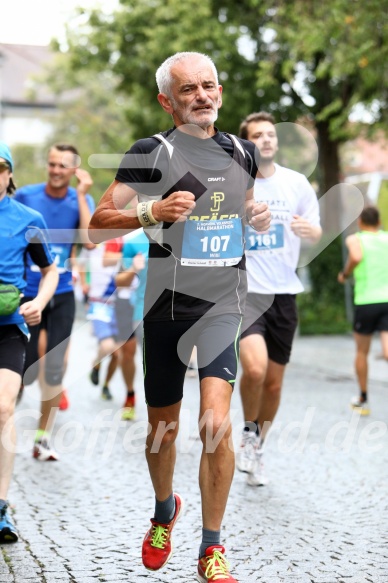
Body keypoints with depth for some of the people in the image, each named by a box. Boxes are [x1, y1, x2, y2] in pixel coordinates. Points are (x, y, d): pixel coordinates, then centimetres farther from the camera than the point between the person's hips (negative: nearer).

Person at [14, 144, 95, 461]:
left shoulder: (81, 201, -1)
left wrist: (82, 196, -18)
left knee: (54, 369, 2)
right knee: (26, 369, -2)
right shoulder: (25, 196, -5)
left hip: (61, 295, 1)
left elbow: (91, 241, -18)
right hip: (27, 293, -1)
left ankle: (43, 439, 13)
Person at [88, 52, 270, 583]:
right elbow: (98, 224, -9)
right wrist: (151, 211, -26)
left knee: (216, 424, -16)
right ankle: (165, 511, 43)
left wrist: (259, 218, 5)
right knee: (163, 427, 12)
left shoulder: (242, 152, 9)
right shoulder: (152, 152, -5)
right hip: (167, 301, -1)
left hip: (222, 302, 1)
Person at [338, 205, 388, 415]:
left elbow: (356, 257, -20)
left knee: (361, 352, 18)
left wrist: (345, 274, -2)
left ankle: (362, 400, 29)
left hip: (366, 303, -1)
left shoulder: (355, 239, 2)